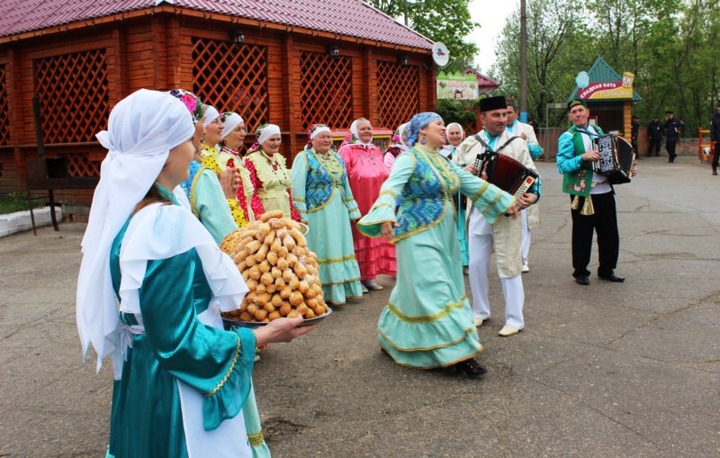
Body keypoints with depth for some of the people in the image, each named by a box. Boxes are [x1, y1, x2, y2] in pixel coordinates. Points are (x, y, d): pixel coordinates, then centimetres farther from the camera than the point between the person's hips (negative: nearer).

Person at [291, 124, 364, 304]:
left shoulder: (337, 158, 15)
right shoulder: (304, 158, -5)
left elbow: (346, 186, 18)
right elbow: (298, 188, -11)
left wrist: (353, 211, 15)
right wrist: (302, 216, -16)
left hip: (339, 212, 6)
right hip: (317, 213, -6)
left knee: (341, 248, 10)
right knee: (322, 250, -2)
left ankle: (344, 289, 20)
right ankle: (323, 293, 5)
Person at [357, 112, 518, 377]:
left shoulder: (443, 162, 14)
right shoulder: (409, 158, -10)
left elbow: (473, 183, 19)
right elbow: (391, 187, -25)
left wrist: (505, 201, 19)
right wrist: (386, 215, -44)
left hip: (444, 234, 9)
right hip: (419, 236, -8)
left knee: (416, 289, 14)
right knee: (433, 291, -7)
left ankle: (392, 338, 29)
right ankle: (458, 354, -5)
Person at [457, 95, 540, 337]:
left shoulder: (517, 143, -2)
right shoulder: (469, 144, 7)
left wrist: (533, 195, -25)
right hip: (477, 212, 3)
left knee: (509, 266, 1)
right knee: (477, 264, 10)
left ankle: (515, 319, 12)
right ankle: (480, 311, 28)